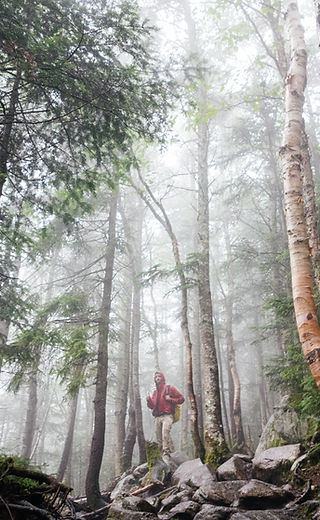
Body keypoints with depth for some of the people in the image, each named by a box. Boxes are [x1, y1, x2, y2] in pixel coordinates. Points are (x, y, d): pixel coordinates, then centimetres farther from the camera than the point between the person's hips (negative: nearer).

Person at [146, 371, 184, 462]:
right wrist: (149, 400, 2)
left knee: (165, 432, -28)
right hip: (158, 417, 6)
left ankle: (166, 453, -32)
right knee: (159, 439, -1)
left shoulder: (169, 388, 7)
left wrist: (170, 399, -7)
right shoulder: (155, 392, 22)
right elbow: (152, 406, 22)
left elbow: (181, 399, 5)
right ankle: (164, 457, 3)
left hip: (167, 416, -6)